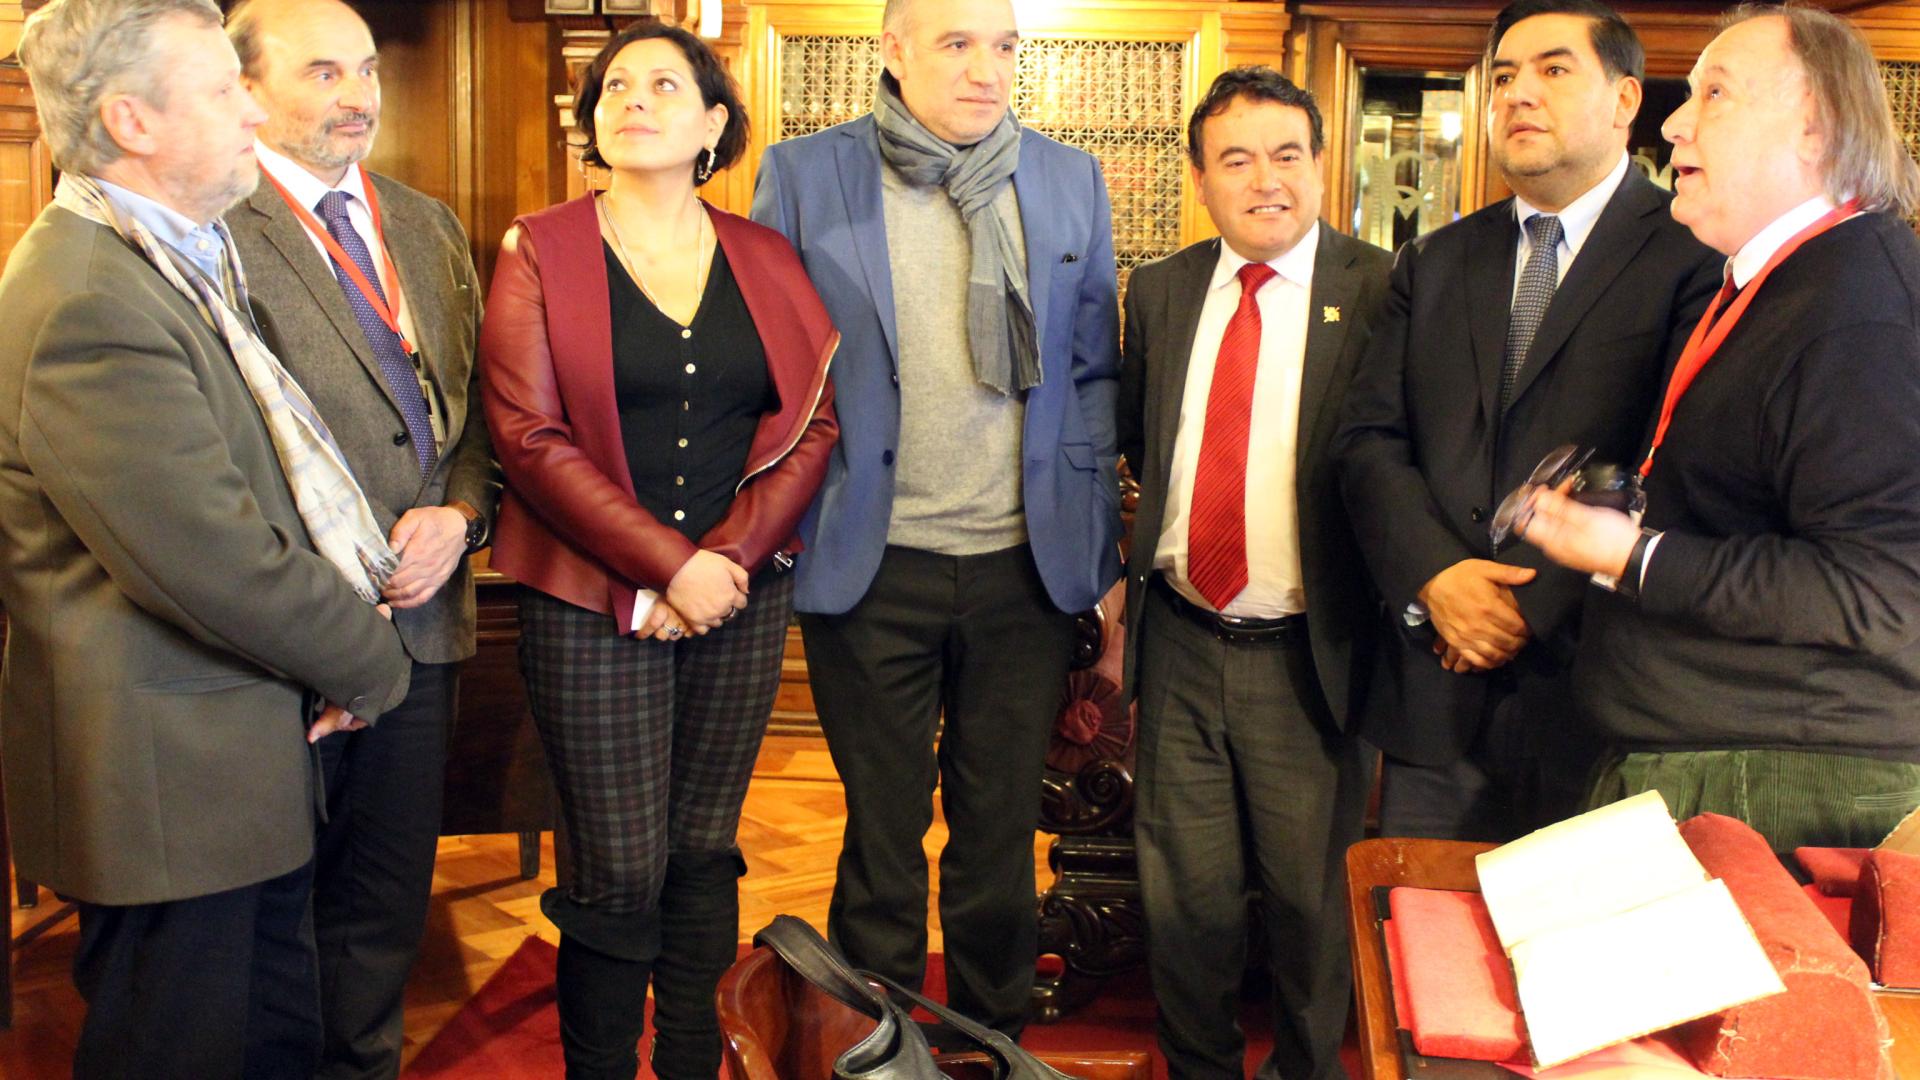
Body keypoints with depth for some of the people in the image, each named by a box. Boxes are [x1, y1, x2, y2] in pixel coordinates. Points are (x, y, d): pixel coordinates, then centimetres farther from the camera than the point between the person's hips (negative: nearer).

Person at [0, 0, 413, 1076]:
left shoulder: (189, 260, 13)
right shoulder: (89, 302, -22)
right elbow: (213, 560, -25)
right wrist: (369, 661, -9)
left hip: (245, 767, 10)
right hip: (173, 785, -10)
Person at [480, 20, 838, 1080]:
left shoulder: (765, 259, 9)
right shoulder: (539, 253, 1)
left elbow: (812, 417, 4)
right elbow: (528, 435, -7)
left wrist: (731, 557, -9)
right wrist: (668, 567, -13)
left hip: (742, 594, 3)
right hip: (594, 602, -3)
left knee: (704, 852, 10)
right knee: (622, 873, -2)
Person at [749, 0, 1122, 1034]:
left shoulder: (1072, 182, 7)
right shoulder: (804, 175, -1)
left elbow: (1092, 378, 9)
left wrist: (1101, 557, 5)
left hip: (1026, 563, 2)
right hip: (872, 564, -2)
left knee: (1002, 828, 14)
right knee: (884, 831, 11)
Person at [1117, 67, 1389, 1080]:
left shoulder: (1382, 289, -8)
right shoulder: (1160, 290, 6)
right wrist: (1143, 564, 6)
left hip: (1306, 653, -3)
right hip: (1181, 642, 4)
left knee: (1308, 893, 13)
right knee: (1184, 887, 15)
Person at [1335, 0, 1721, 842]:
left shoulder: (1696, 255, -3)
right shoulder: (1432, 265, 14)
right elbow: (1368, 436, 6)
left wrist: (1536, 605, -16)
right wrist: (1436, 577, -10)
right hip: (1434, 693, 4)